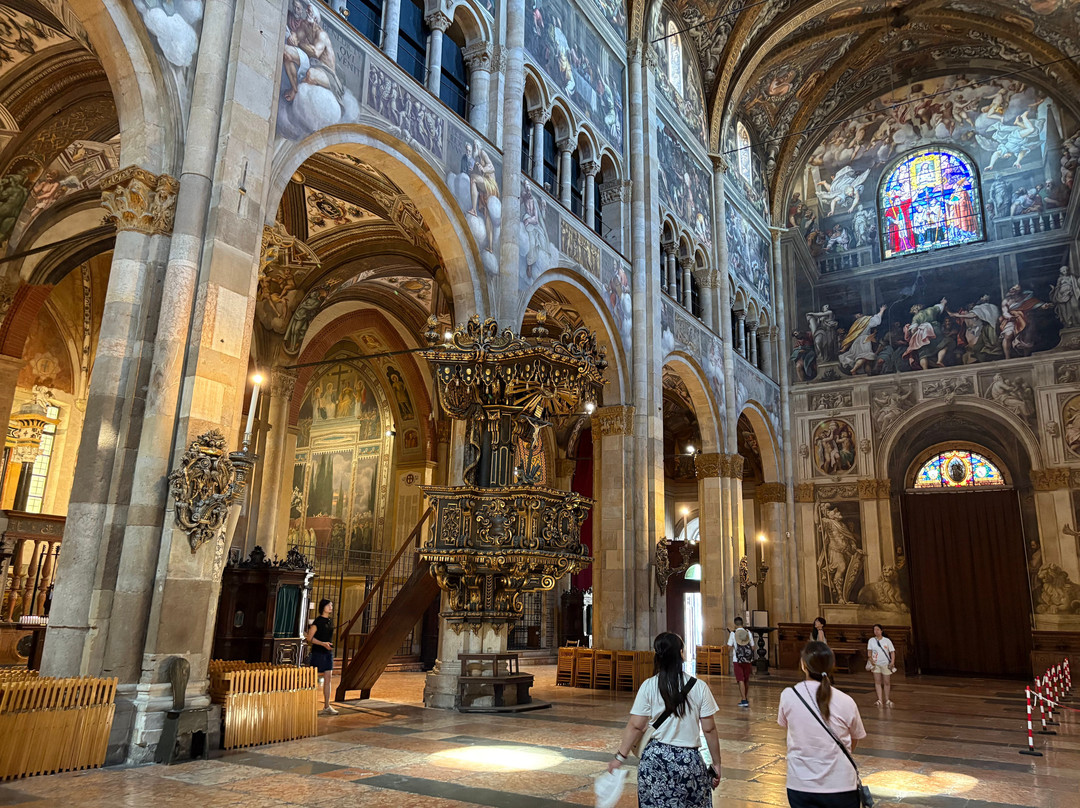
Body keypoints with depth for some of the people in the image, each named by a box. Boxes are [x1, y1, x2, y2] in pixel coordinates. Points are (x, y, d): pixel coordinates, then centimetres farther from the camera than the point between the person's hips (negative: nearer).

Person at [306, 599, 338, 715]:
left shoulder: (329, 621, 12)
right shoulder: (318, 621, -11)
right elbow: (309, 638, -14)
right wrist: (323, 644, -22)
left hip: (328, 653, 7)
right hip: (318, 652, -7)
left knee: (328, 679, 6)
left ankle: (327, 707, 10)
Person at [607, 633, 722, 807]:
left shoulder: (648, 686, -6)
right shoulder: (699, 687, -6)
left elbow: (635, 726, -6)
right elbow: (709, 729, -2)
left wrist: (620, 757, 3)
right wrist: (716, 763, 9)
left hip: (655, 759, 1)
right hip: (689, 760, 0)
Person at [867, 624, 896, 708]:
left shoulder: (887, 640, -2)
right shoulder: (871, 640, 2)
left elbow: (892, 652, -2)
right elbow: (869, 651, 5)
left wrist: (892, 662, -14)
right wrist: (871, 659, -11)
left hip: (886, 664, -1)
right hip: (876, 664, 1)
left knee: (886, 682, 6)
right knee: (877, 682, -3)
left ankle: (887, 700, 20)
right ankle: (879, 700, -3)